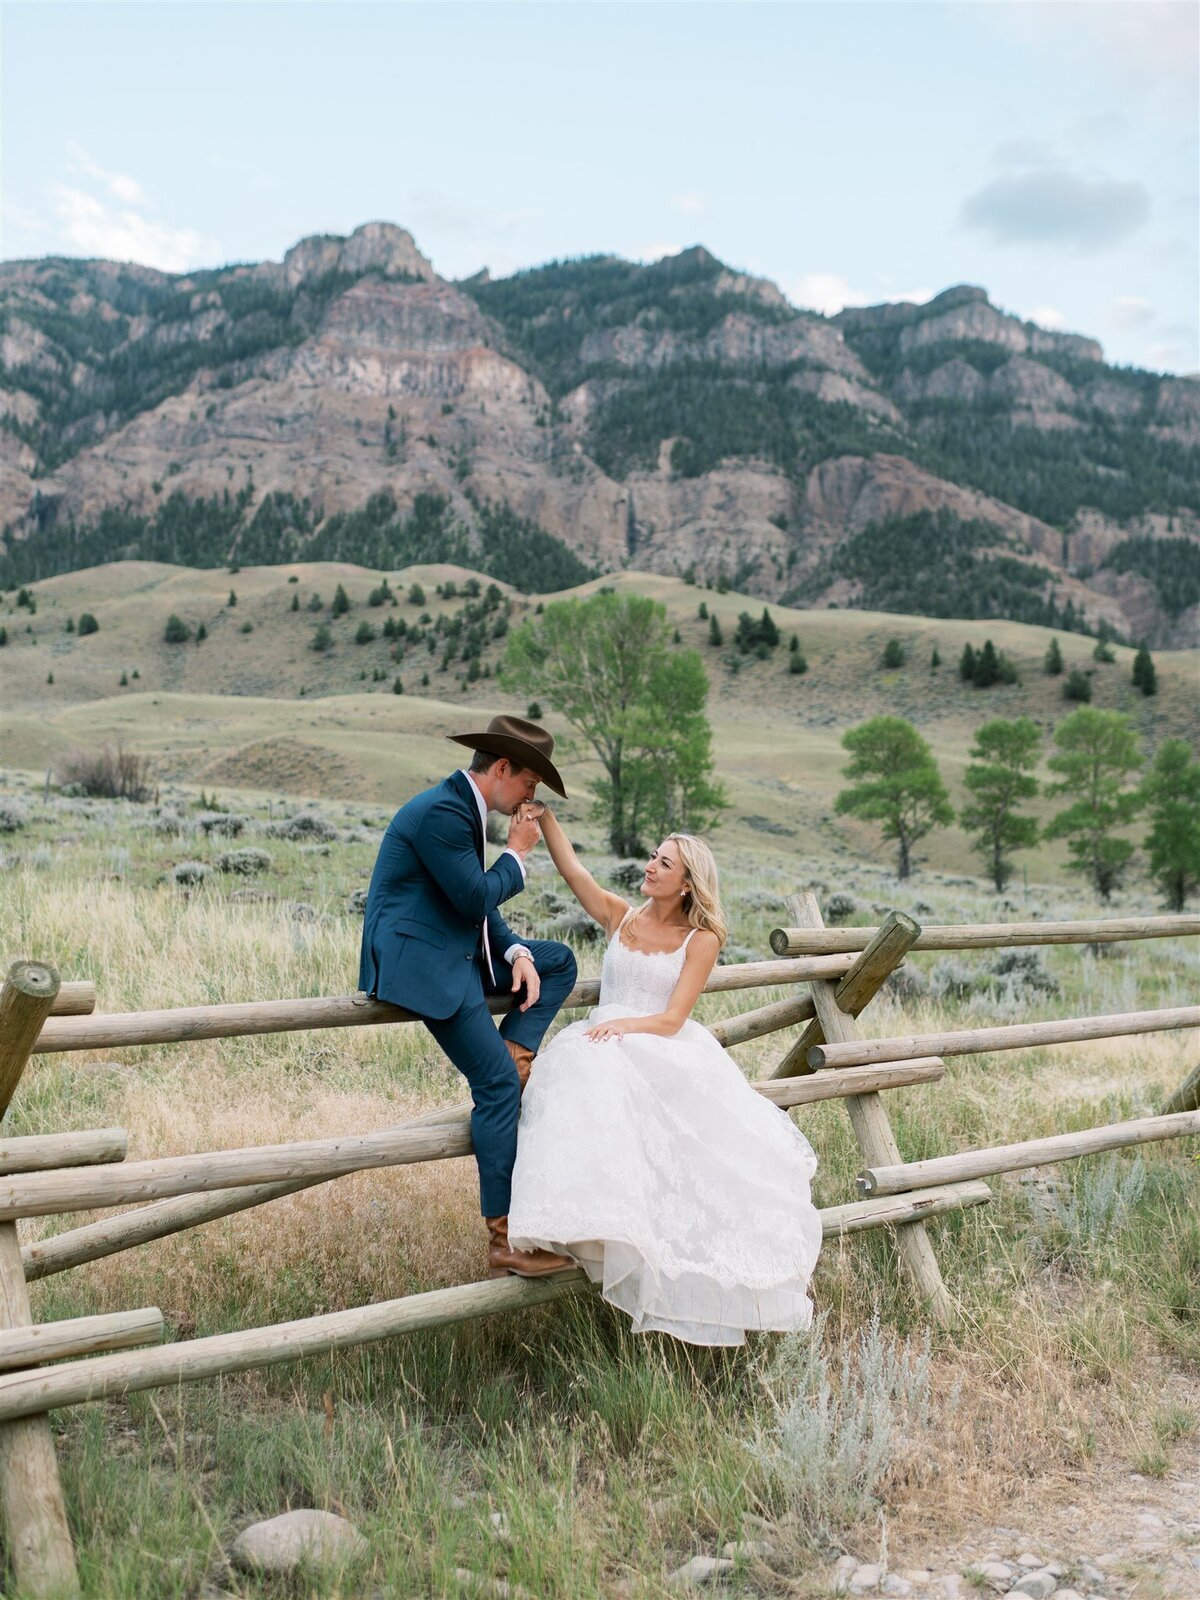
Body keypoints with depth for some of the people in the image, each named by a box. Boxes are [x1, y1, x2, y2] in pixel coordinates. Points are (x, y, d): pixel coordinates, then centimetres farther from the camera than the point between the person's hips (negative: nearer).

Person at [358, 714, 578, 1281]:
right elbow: (475, 897, -19)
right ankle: (506, 1239, -10)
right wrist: (516, 855, -3)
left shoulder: (465, 808, 13)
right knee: (498, 1085, -14)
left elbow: (480, 903, 15)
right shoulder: (440, 812, -19)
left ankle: (512, 1057, -2)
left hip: (456, 951, 10)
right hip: (418, 961, -10)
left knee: (559, 962, 12)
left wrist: (516, 952, 0)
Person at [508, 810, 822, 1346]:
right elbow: (570, 866, 3)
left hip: (666, 1050, -1)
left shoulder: (701, 940, 5)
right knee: (593, 1082, -35)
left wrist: (624, 1024, -21)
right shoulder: (620, 917, 16)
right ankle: (606, 1222, -40)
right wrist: (541, 808, -6)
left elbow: (673, 1019, -4)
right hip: (604, 1045, 2)